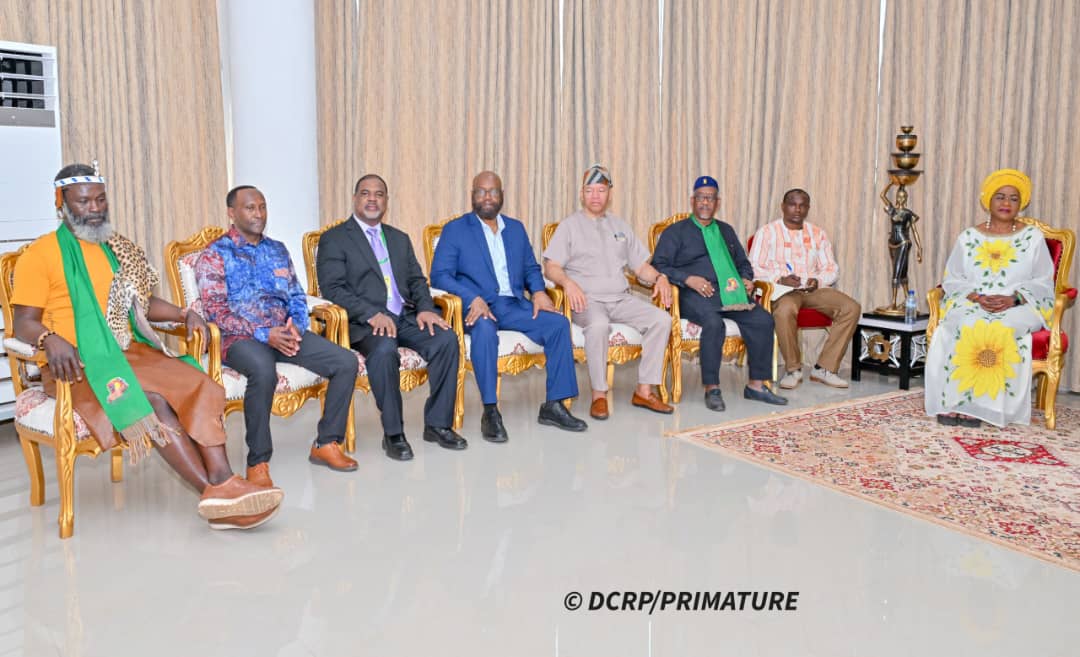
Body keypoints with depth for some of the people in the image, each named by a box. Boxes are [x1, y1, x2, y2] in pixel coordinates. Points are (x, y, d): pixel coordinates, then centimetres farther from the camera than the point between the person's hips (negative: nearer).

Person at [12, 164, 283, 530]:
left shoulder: (119, 249, 19)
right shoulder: (40, 255, 0)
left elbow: (143, 302, 26)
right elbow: (24, 323, -6)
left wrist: (185, 315, 8)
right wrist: (52, 340, -28)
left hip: (130, 353, 6)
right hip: (79, 363, -6)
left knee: (199, 387, -19)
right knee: (150, 400, -30)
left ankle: (222, 483, -31)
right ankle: (215, 492, -29)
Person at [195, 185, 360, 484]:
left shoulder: (278, 250, 19)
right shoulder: (214, 255, 1)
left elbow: (297, 296, 17)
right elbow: (217, 310, -9)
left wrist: (296, 325, -6)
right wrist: (264, 334, -20)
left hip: (284, 332, 6)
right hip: (240, 337, -5)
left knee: (346, 362, -15)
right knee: (264, 371, -40)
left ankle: (327, 443, -2)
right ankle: (257, 462, -26)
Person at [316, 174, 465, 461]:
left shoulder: (400, 239, 23)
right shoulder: (334, 239, 4)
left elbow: (417, 280, 18)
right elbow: (333, 288, -8)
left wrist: (424, 308, -5)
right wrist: (372, 314, -21)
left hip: (405, 316, 5)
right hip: (364, 321, -5)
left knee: (446, 339, -22)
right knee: (384, 348, -37)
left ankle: (437, 424, -10)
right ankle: (392, 434, -22)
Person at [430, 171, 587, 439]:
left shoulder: (516, 228, 21)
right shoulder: (455, 230, 5)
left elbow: (531, 268, 22)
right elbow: (439, 275, -5)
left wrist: (538, 291, -2)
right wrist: (473, 299, -22)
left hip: (514, 305, 5)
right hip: (477, 306, -4)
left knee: (558, 323, -19)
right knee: (484, 328, -38)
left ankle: (553, 405, -12)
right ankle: (490, 412, -30)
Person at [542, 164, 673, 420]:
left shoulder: (620, 226, 21)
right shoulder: (569, 226, 7)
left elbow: (641, 265, 19)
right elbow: (551, 266, -4)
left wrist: (659, 278, -2)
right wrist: (568, 282, -25)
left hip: (621, 299, 5)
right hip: (587, 300, -4)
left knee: (661, 319, -19)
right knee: (598, 324, -38)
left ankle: (645, 390, -13)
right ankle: (599, 394, -25)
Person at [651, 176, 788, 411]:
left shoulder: (726, 231, 29)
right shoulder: (676, 231, 12)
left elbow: (743, 263, 34)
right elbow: (659, 265, 1)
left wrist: (746, 279, 10)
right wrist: (688, 279, -13)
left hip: (731, 293, 5)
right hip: (695, 295, -5)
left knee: (763, 320, -21)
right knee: (714, 323, -36)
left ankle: (756, 385, -11)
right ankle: (712, 389, -27)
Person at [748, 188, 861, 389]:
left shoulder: (818, 234, 18)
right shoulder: (767, 232, 5)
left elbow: (832, 268, 16)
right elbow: (754, 268, -3)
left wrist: (818, 281, -7)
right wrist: (780, 279, -19)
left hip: (814, 289, 5)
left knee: (851, 308, -22)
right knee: (785, 310, -40)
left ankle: (824, 368, -17)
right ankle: (793, 369, -19)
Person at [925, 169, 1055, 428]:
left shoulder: (1033, 237, 12)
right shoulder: (968, 237, 14)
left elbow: (1043, 283, 6)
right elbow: (952, 280, 9)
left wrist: (1013, 299, -14)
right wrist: (976, 296, -12)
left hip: (1018, 309, -1)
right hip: (971, 305, 1)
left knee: (998, 329, -36)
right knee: (966, 326, -35)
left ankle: (975, 404, -32)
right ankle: (951, 403, -34)